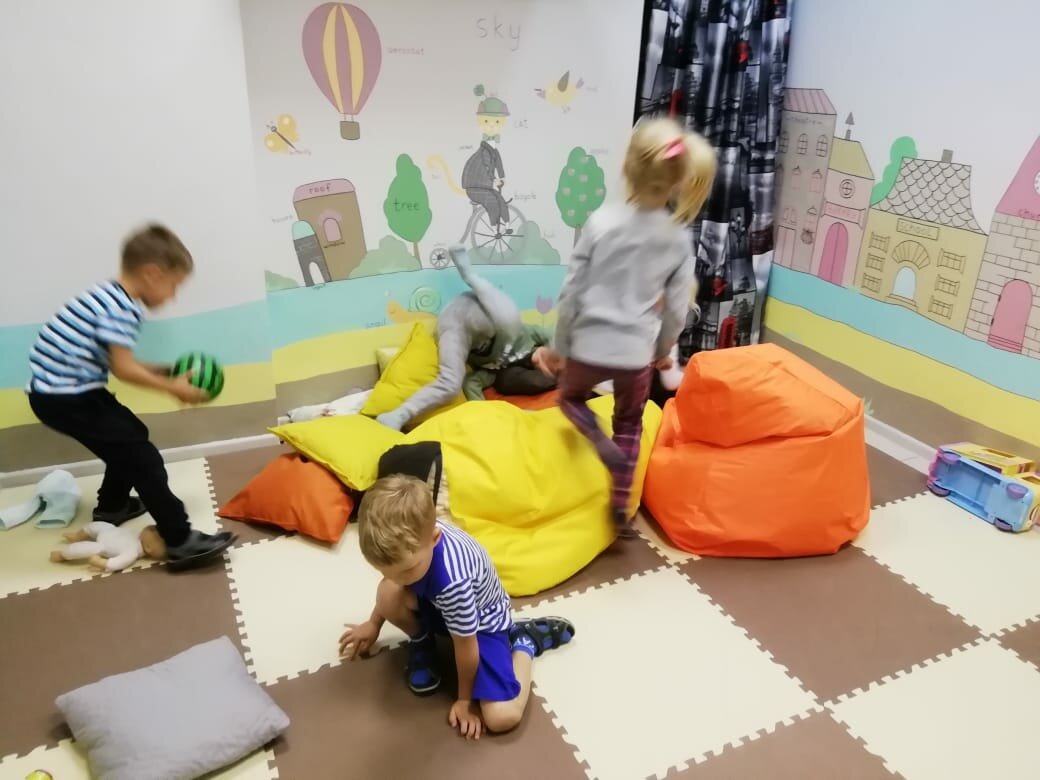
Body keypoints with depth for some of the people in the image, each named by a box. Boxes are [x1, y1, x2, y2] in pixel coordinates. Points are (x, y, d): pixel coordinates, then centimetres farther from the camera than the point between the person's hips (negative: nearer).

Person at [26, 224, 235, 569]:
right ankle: (181, 541, -10)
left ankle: (111, 507, 44)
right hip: (64, 398, -10)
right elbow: (123, 369, -20)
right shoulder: (120, 307, -19)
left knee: (131, 436, 25)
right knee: (142, 458, -10)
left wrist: (165, 372, 10)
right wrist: (172, 388, -10)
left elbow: (117, 361, 13)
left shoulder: (111, 298, 12)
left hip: (63, 389, 10)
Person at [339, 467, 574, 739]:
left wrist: (464, 699, -9)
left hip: (483, 620, -5)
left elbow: (466, 647, -26)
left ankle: (524, 640, 8)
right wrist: (374, 624, 15)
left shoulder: (451, 581, -44)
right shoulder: (410, 538, -25)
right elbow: (393, 582, 2)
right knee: (387, 594, -26)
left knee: (502, 718, -19)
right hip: (439, 605, 5)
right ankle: (421, 641, 8)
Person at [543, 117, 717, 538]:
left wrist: (559, 346, 5)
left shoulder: (601, 222, -13)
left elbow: (572, 292, -8)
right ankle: (621, 508, 25)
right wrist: (664, 351, 19)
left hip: (589, 345, -2)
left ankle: (600, 441, 1)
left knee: (571, 397, 27)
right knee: (630, 425, 22)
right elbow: (677, 309, 1)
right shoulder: (679, 238, -6)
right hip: (637, 351, 2)